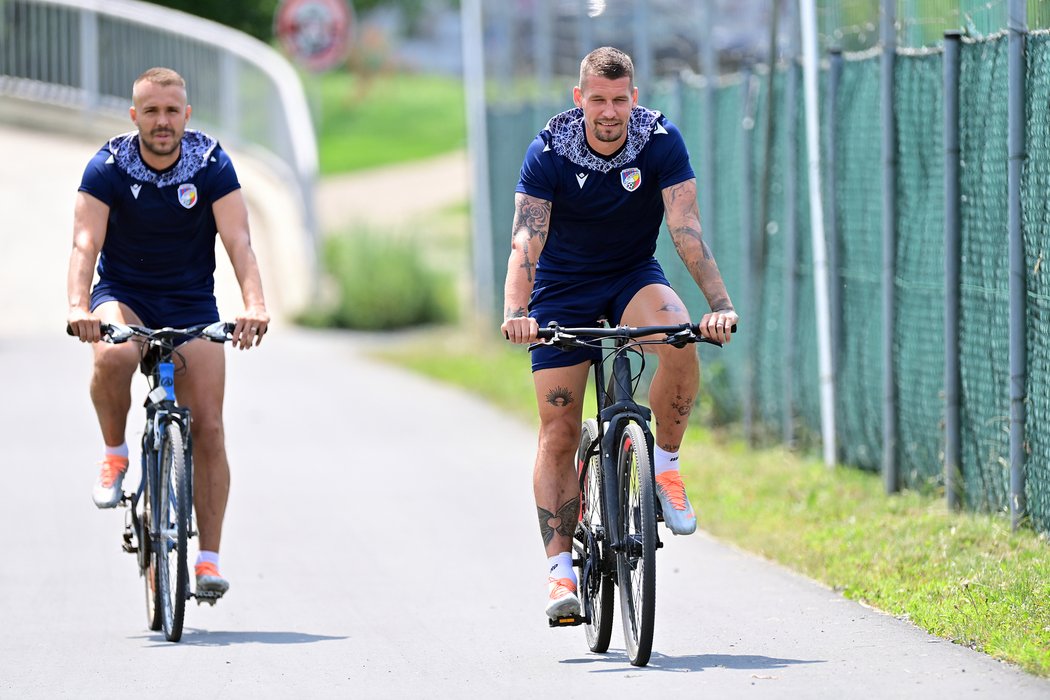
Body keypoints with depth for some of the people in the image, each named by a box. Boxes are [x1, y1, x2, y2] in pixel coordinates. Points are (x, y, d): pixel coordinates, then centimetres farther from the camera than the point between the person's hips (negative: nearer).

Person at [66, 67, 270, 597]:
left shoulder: (211, 164, -12)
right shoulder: (108, 167, -13)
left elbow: (238, 241, -20)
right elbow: (86, 242, -23)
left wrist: (254, 305, -38)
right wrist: (78, 308, -42)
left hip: (191, 304, 1)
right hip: (123, 296, -1)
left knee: (208, 428, -10)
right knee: (113, 356, -36)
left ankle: (209, 557, -5)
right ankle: (115, 454, -10)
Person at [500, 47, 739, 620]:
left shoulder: (660, 142, -18)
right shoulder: (549, 152, -20)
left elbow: (687, 230, -25)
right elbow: (526, 240, -28)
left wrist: (720, 305, -39)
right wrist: (515, 312, -46)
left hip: (634, 277, 0)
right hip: (563, 290, 0)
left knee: (680, 338, -34)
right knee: (559, 432, -7)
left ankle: (665, 464, -12)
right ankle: (559, 567, -1)